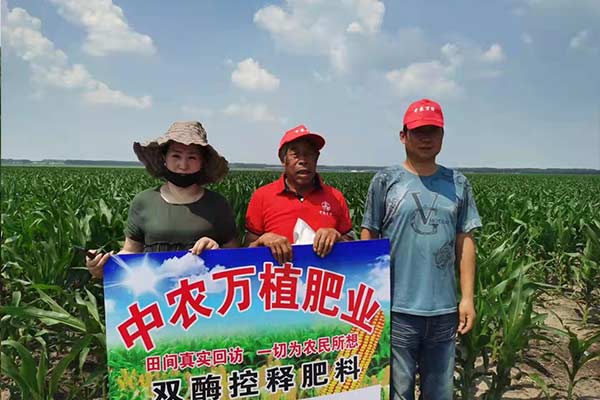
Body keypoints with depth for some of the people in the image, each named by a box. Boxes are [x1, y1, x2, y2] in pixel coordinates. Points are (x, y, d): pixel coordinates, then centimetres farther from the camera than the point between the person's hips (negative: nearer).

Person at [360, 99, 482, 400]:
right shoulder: (385, 181, -2)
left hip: (445, 310, 3)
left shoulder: (458, 184, 7)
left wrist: (467, 298, 2)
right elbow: (368, 240, 0)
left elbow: (465, 243, 7)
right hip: (397, 309, -3)